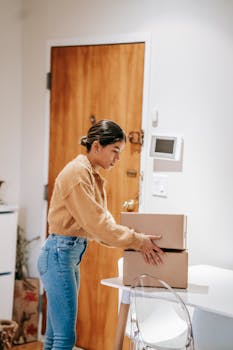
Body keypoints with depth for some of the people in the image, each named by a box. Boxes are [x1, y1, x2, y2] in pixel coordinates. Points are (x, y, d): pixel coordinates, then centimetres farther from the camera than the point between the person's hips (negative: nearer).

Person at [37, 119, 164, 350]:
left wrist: (137, 241, 0)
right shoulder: (77, 173, -15)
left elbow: (102, 221, 12)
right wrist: (137, 240, -14)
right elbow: (96, 223, -19)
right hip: (59, 254, -10)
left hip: (71, 254, 10)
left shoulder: (92, 175, 15)